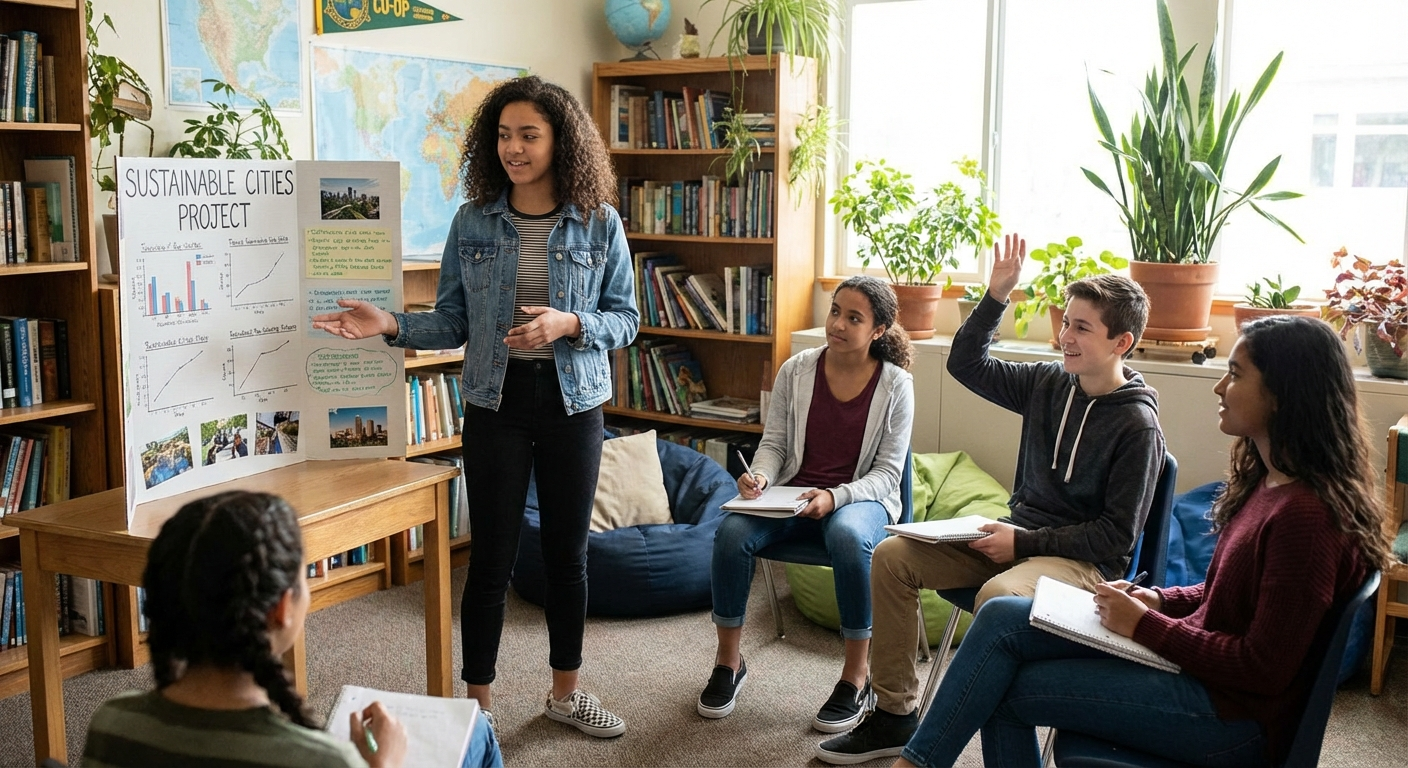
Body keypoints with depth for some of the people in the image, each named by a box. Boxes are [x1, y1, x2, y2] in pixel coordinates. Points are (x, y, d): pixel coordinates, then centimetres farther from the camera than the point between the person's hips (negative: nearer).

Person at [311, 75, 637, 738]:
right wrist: (390, 324, -15)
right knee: (492, 558, 3)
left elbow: (626, 319, 1)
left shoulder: (600, 223, -2)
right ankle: (478, 702, 19)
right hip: (496, 403, 0)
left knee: (568, 554, 11)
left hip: (573, 403, 1)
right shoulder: (472, 223, 0)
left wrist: (570, 324, -17)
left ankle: (565, 691, 30)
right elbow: (453, 323, 2)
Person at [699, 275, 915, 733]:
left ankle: (857, 677, -21)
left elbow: (887, 473, -7)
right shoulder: (796, 371, -1)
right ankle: (728, 661, -5)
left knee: (847, 536, -39)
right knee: (732, 531, -27)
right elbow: (773, 443, 6)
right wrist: (759, 476, -17)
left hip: (860, 498, -2)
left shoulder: (895, 385, -7)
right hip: (794, 492, 3)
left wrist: (835, 497, -24)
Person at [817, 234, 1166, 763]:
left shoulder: (1137, 426, -14)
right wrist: (995, 297, 0)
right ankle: (893, 713, -1)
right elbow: (965, 364, 12)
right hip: (1019, 538, 7)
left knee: (996, 596, -38)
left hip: (1085, 561, -7)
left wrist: (1025, 542, -17)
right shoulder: (1049, 383, 5)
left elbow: (1117, 535, -15)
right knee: (892, 555, -7)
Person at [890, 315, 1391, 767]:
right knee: (1002, 618, -4)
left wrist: (1145, 625, -16)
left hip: (1234, 714, -9)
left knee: (1007, 688, -9)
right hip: (1193, 653, 9)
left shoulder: (1306, 515, -24)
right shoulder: (1266, 481, 6)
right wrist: (1160, 601, 1)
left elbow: (1264, 668, -23)